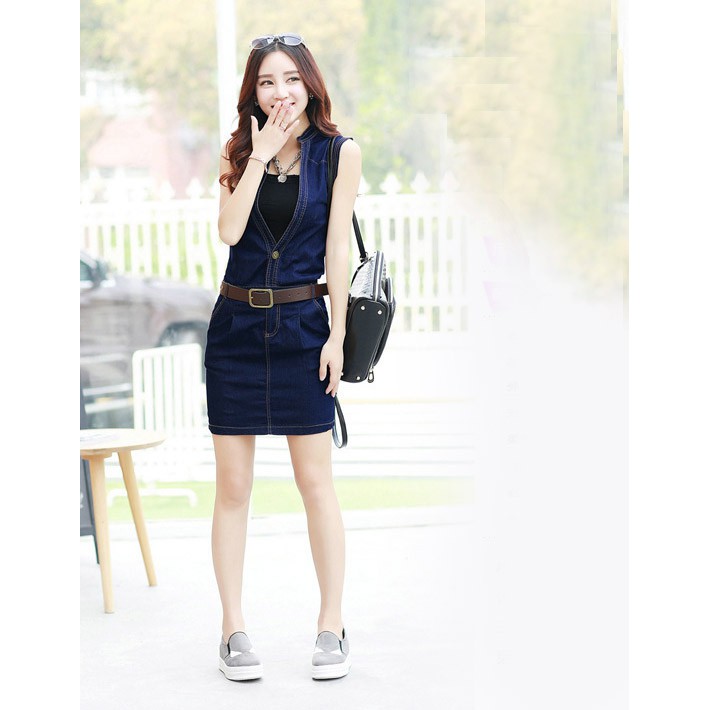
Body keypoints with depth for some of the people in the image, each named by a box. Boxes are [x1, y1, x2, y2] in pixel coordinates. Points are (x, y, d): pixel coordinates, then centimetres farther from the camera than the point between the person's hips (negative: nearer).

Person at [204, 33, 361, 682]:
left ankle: (332, 628, 10)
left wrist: (337, 336, -6)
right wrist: (260, 155, -9)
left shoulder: (340, 153, 1)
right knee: (232, 486, 3)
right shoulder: (239, 152, 7)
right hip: (236, 326, 2)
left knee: (316, 482, 1)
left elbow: (338, 248, -2)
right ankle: (234, 631, 9)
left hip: (303, 324, -2)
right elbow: (229, 230, -8)